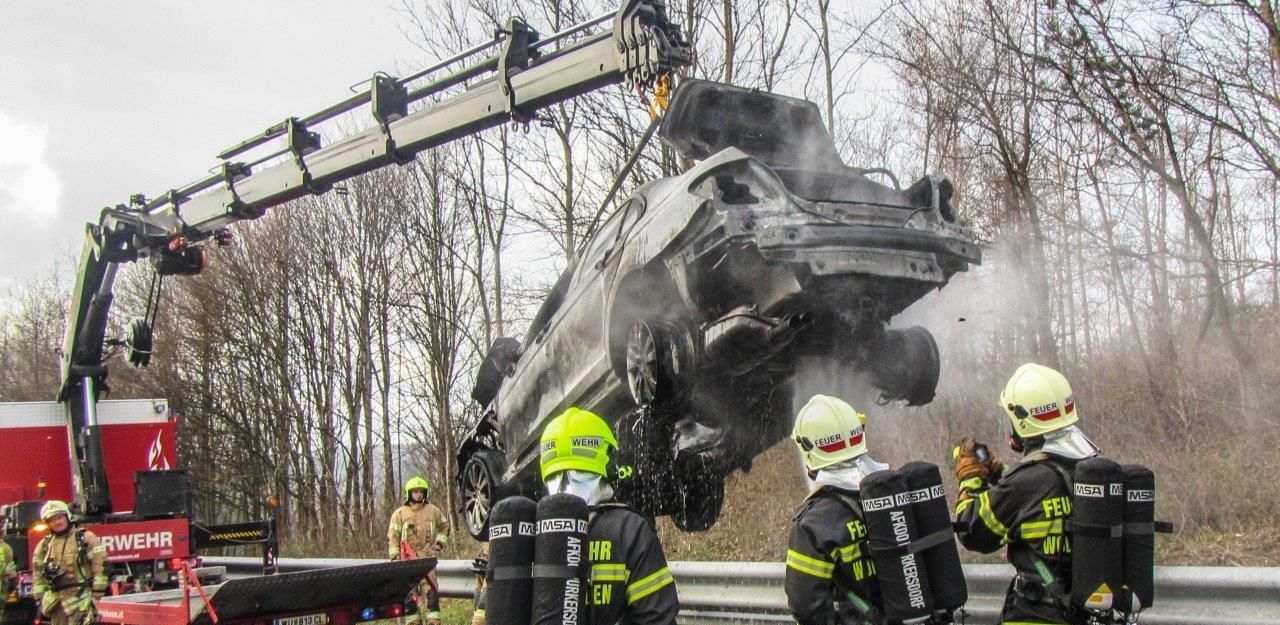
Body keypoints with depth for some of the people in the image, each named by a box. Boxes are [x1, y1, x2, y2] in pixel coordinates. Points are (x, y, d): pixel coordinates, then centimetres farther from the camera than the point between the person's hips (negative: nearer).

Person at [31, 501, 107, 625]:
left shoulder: (86, 538, -1)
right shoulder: (44, 546, 13)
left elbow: (100, 566, -5)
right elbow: (38, 575, 16)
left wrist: (96, 595, -10)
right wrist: (41, 600, 9)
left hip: (82, 599, -5)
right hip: (56, 600, 5)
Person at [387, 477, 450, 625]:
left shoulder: (433, 511, 10)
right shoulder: (399, 514, 4)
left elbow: (444, 526, 28)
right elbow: (392, 538, 2)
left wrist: (440, 542, 15)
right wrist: (395, 559, -5)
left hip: (427, 559, 0)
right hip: (407, 560, 0)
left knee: (429, 592, -7)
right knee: (409, 593, 1)